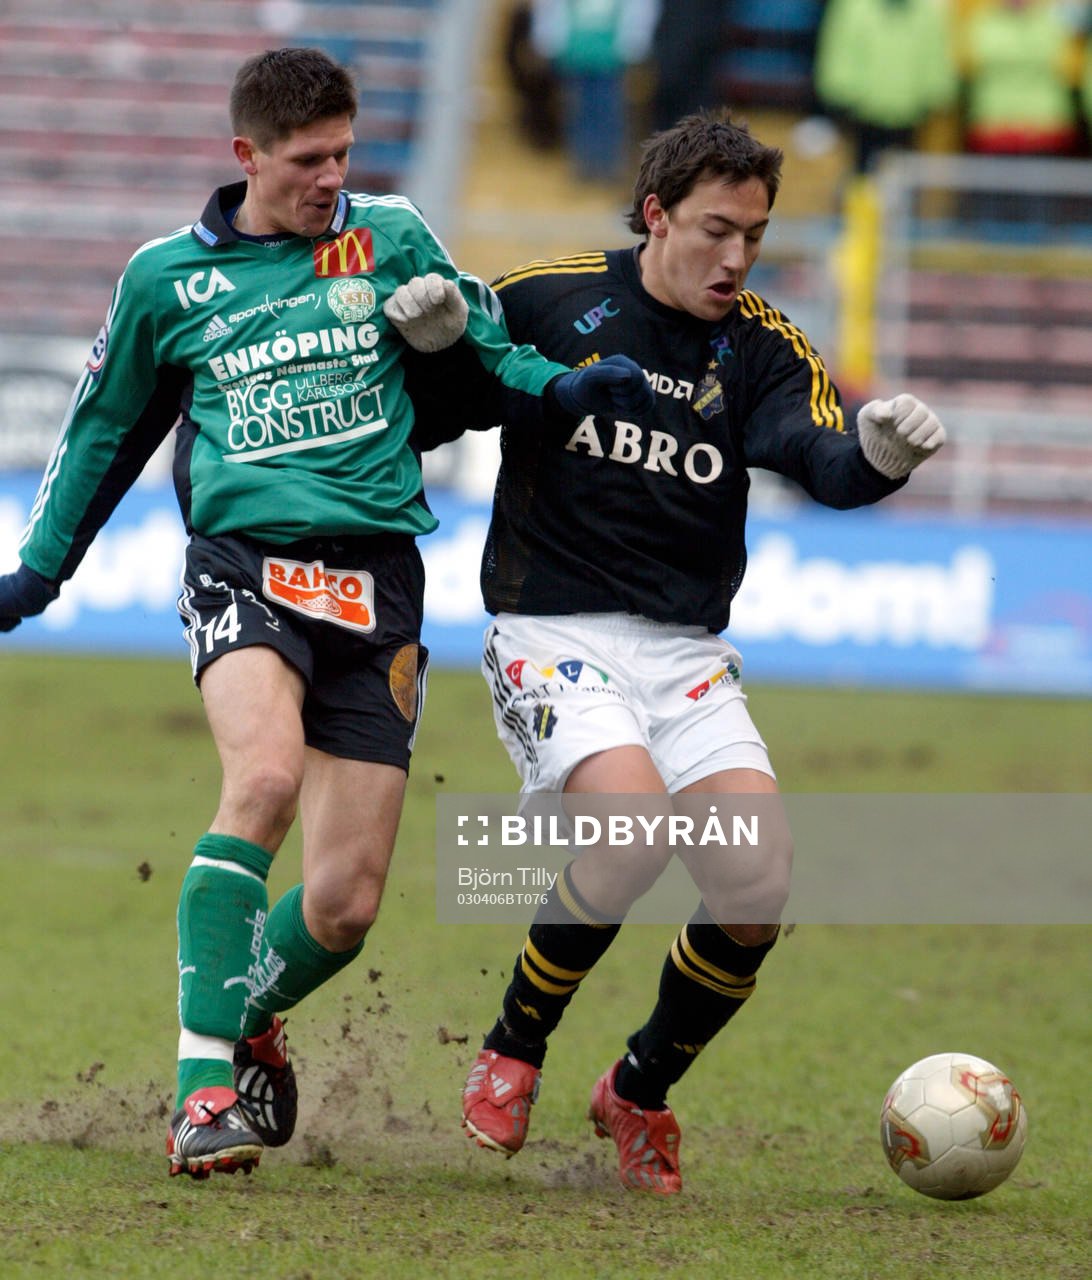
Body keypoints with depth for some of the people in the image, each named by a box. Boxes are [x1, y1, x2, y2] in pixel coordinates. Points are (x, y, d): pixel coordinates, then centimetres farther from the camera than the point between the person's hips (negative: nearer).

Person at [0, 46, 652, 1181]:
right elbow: (107, 428, 22)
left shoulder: (390, 237, 10)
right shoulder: (165, 278, 8)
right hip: (242, 562, -2)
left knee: (345, 906, -2)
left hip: (375, 578, 2)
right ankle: (203, 1084, -28)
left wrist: (558, 387, -1)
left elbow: (484, 346, 20)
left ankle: (247, 1023, 31)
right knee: (265, 775, -32)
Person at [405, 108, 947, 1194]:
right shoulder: (545, 302, -2)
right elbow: (423, 419, 8)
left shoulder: (761, 348, 3)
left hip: (686, 653, 4)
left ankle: (639, 1093, 14)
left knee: (758, 885, -13)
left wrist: (878, 454, -37)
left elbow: (821, 460, -14)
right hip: (553, 633, -3)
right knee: (632, 823, -29)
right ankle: (510, 1055, -4)